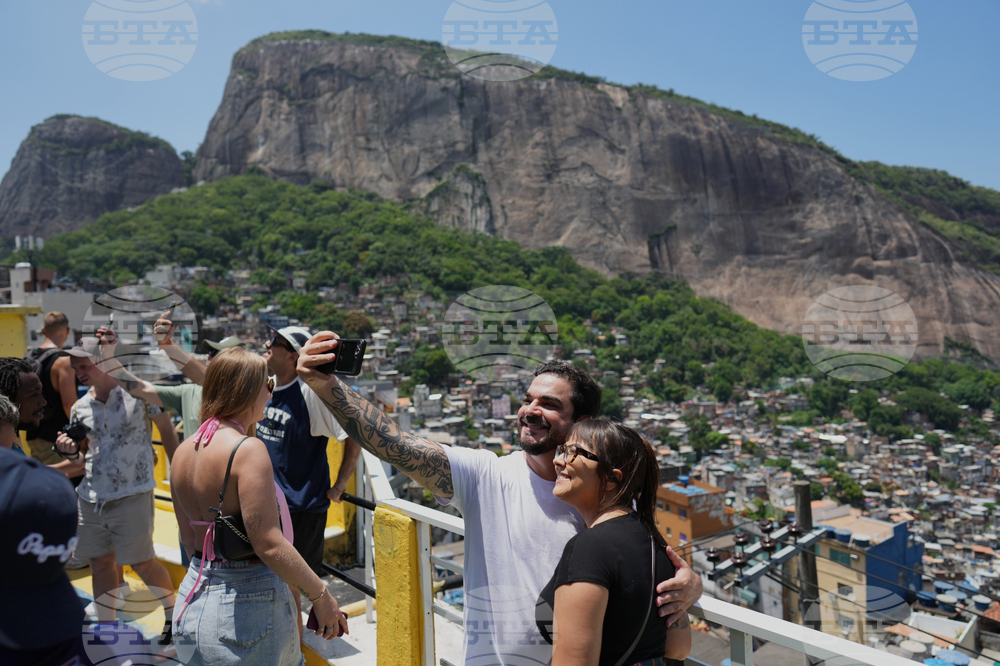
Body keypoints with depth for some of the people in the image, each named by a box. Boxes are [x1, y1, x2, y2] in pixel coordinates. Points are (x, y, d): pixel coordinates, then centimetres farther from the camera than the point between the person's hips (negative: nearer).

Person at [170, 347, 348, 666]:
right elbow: (269, 544, -24)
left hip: (197, 593, 8)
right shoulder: (248, 450, -21)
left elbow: (189, 538, 12)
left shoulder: (183, 451, 4)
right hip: (247, 602, -8)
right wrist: (321, 595, -16)